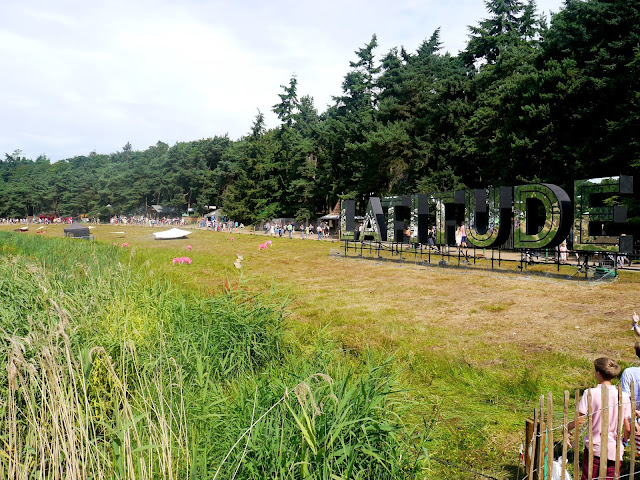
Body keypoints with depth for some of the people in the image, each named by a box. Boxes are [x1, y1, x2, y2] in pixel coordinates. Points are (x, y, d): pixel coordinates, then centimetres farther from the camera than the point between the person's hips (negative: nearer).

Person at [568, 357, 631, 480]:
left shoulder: (590, 393, -11)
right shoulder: (623, 396, -4)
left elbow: (580, 421, -12)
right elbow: (628, 428, -1)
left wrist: (566, 427, 6)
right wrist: (625, 440, 20)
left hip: (593, 448, -2)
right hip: (614, 451, 2)